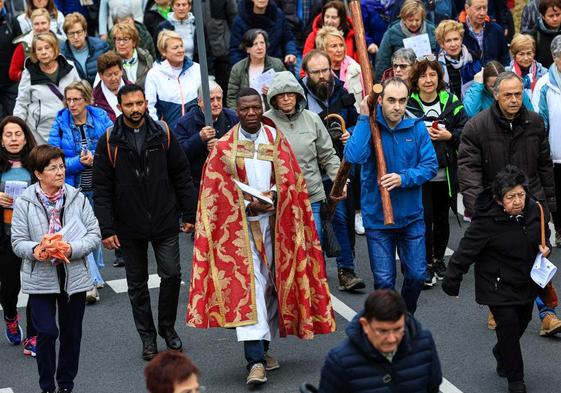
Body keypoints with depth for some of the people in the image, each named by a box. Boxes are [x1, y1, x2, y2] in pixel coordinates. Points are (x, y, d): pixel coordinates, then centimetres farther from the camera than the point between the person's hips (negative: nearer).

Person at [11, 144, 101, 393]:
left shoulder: (77, 198, -3)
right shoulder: (24, 202, -6)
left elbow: (94, 235, -3)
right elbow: (18, 241, -5)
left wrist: (73, 249, -21)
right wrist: (35, 251, -25)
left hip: (74, 276, 2)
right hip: (40, 278, -2)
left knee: (72, 333, 12)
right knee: (47, 333, -5)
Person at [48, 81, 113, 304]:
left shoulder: (101, 118, -2)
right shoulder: (60, 124, -5)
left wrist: (95, 158, -17)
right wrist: (79, 162, -19)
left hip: (98, 186, 2)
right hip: (73, 188, -2)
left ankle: (95, 270, 35)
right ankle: (93, 281, -9)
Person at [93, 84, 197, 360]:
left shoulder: (163, 134, 0)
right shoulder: (109, 142, -4)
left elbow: (182, 176, 4)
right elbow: (101, 190, -3)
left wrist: (189, 214, 1)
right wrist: (106, 229, -7)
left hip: (165, 223, 0)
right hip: (129, 227, 0)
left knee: (172, 275, -2)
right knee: (137, 284, 9)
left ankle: (168, 327, 20)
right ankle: (148, 337, 23)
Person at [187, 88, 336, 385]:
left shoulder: (276, 140, 8)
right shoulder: (224, 148, 1)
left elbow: (291, 180, 4)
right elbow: (218, 193, -1)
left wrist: (273, 195, -14)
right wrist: (249, 205, -14)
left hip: (274, 223, 3)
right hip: (240, 225, -3)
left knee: (271, 284, 8)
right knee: (248, 285, -14)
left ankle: (263, 346, 25)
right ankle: (256, 361, -20)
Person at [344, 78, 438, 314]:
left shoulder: (416, 128, -4)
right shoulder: (368, 126, -9)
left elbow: (430, 165, -6)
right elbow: (354, 157, -27)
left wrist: (403, 178, -22)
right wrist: (364, 118, -22)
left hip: (411, 216, 2)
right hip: (377, 217, -2)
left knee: (417, 275, 10)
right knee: (384, 281, 4)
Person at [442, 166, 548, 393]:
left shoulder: (533, 210, -7)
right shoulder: (487, 220, -25)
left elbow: (544, 235, 14)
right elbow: (466, 251, -19)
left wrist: (545, 247, -8)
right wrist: (452, 281, -15)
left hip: (526, 284, 6)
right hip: (498, 286, -6)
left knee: (521, 323, 19)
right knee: (509, 327, -7)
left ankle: (501, 353, 49)